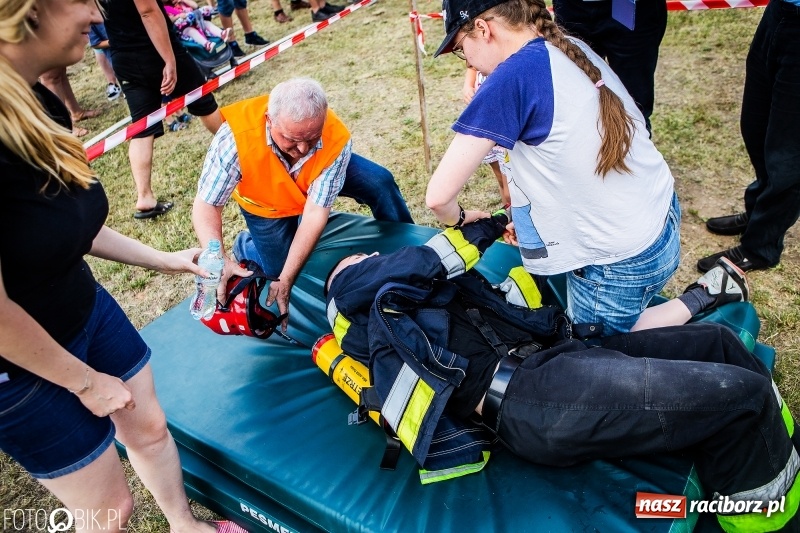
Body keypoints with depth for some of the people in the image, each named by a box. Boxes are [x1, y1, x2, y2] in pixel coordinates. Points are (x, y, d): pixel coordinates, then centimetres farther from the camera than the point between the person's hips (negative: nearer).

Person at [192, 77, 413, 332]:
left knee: (380, 183, -17)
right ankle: (246, 245, 29)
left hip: (319, 176, 1)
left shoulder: (336, 140, -38)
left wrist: (286, 279, -37)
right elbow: (206, 206, -34)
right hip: (266, 203, 0)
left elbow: (315, 213, -34)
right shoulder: (236, 137, -41)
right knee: (277, 268, -4)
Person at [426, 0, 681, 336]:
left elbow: (439, 195, -19)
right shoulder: (574, 50, 4)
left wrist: (457, 219, 2)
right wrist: (537, 215, 10)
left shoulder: (512, 77, -20)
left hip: (621, 264, -8)